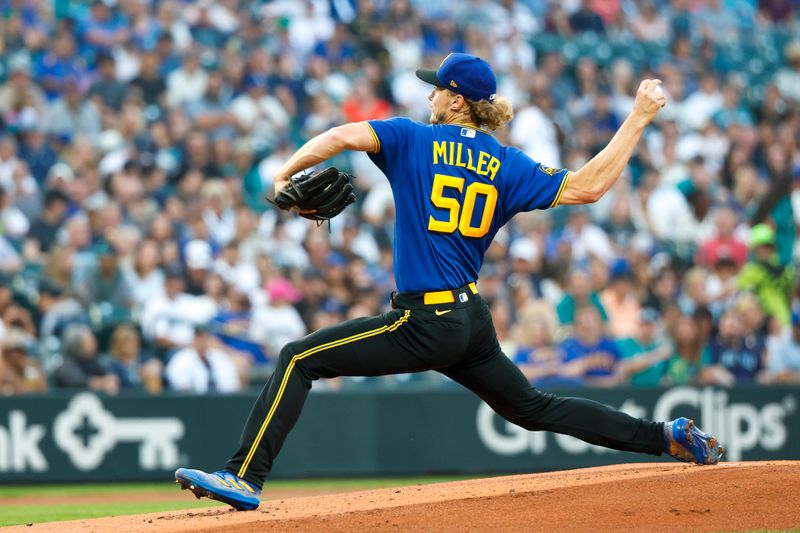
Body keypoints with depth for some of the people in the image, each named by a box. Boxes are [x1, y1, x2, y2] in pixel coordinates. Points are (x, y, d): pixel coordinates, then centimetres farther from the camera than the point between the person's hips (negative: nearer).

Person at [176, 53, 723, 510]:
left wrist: (285, 176, -3)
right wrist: (638, 119, 9)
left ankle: (245, 478, -19)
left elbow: (343, 135, -17)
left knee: (299, 360, -6)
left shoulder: (416, 140, -3)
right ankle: (671, 437, 21)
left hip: (426, 325, -7)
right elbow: (586, 186, 0)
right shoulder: (507, 165, 8)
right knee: (532, 407, 23)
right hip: (475, 321, 7)